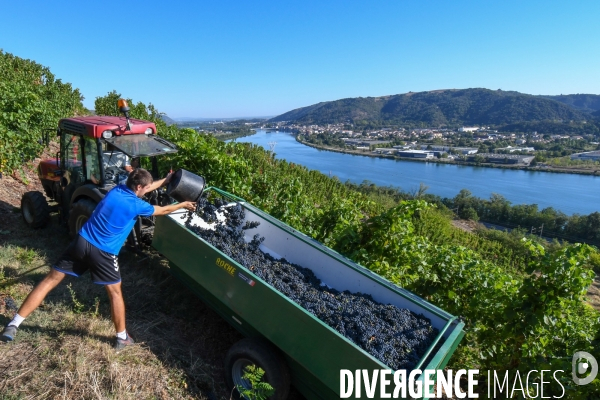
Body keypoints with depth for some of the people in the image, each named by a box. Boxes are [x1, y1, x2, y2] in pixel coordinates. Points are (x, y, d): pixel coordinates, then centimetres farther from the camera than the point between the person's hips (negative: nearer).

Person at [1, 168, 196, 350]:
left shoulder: (117, 189, 6)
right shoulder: (136, 205, -10)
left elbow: (143, 189, 23)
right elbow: (163, 210, 5)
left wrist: (165, 181, 31)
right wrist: (183, 205, 21)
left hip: (81, 242, 5)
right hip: (103, 252, -5)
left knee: (51, 280, 13)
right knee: (115, 293, 9)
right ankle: (122, 338, 21)